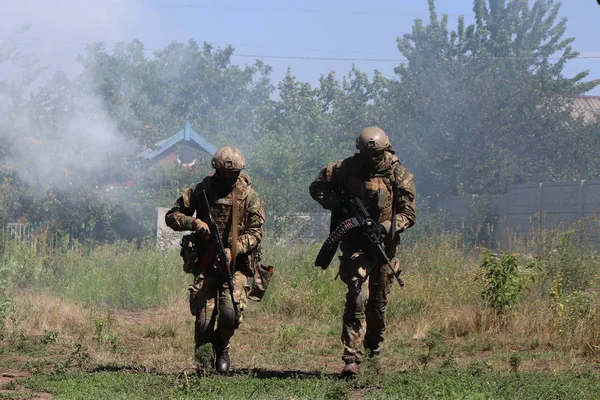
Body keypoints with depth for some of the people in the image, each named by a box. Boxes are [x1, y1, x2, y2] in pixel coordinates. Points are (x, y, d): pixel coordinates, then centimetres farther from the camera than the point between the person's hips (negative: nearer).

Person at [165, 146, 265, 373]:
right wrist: (194, 222, -13)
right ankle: (204, 362, 10)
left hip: (235, 264, 0)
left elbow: (255, 232, -1)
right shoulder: (201, 190, 3)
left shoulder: (248, 195, 1)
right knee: (204, 318, -10)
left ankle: (222, 349, 14)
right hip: (205, 263, 1)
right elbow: (172, 216, 7)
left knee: (230, 312, -17)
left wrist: (233, 250, -17)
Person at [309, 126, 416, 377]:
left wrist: (386, 227, -21)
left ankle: (375, 347, 40)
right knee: (358, 296, -18)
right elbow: (317, 187, 4)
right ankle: (352, 358, -20)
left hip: (383, 244, 2)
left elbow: (408, 213, -4)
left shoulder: (399, 175, -5)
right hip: (355, 242, -2)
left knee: (378, 302, 12)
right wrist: (339, 206, -12)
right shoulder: (347, 168, -6)